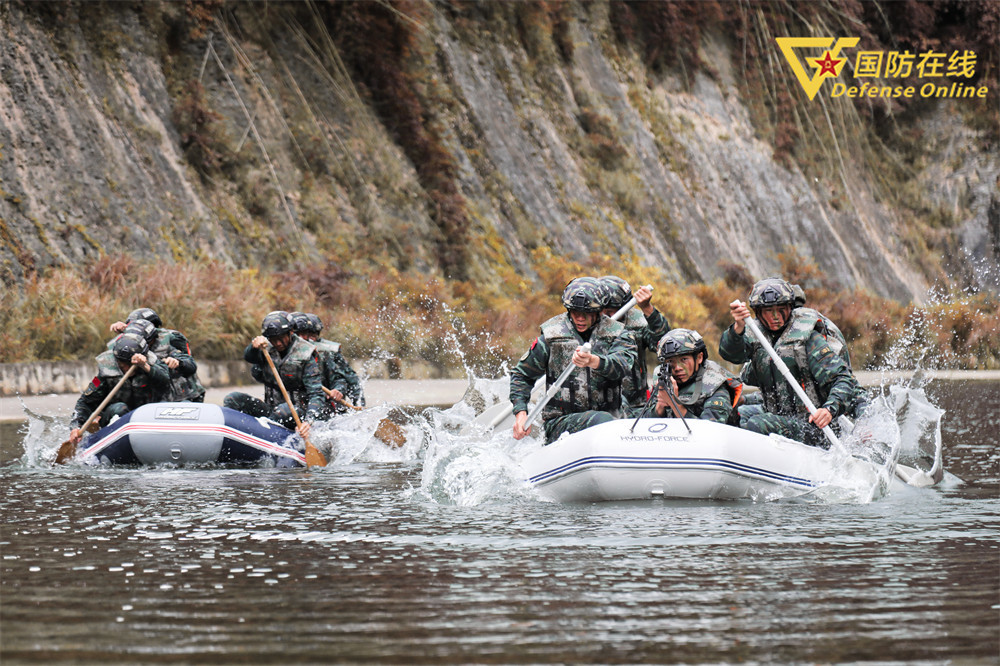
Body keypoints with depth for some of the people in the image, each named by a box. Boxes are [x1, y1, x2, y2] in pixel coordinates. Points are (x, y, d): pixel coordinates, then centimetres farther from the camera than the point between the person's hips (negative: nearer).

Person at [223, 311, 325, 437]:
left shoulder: (305, 355, -9)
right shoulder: (268, 349, 5)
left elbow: (316, 395, -15)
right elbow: (248, 357, -16)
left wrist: (308, 421, -33)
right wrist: (255, 346, -41)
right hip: (272, 410, 5)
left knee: (283, 410, -38)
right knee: (232, 399, -13)